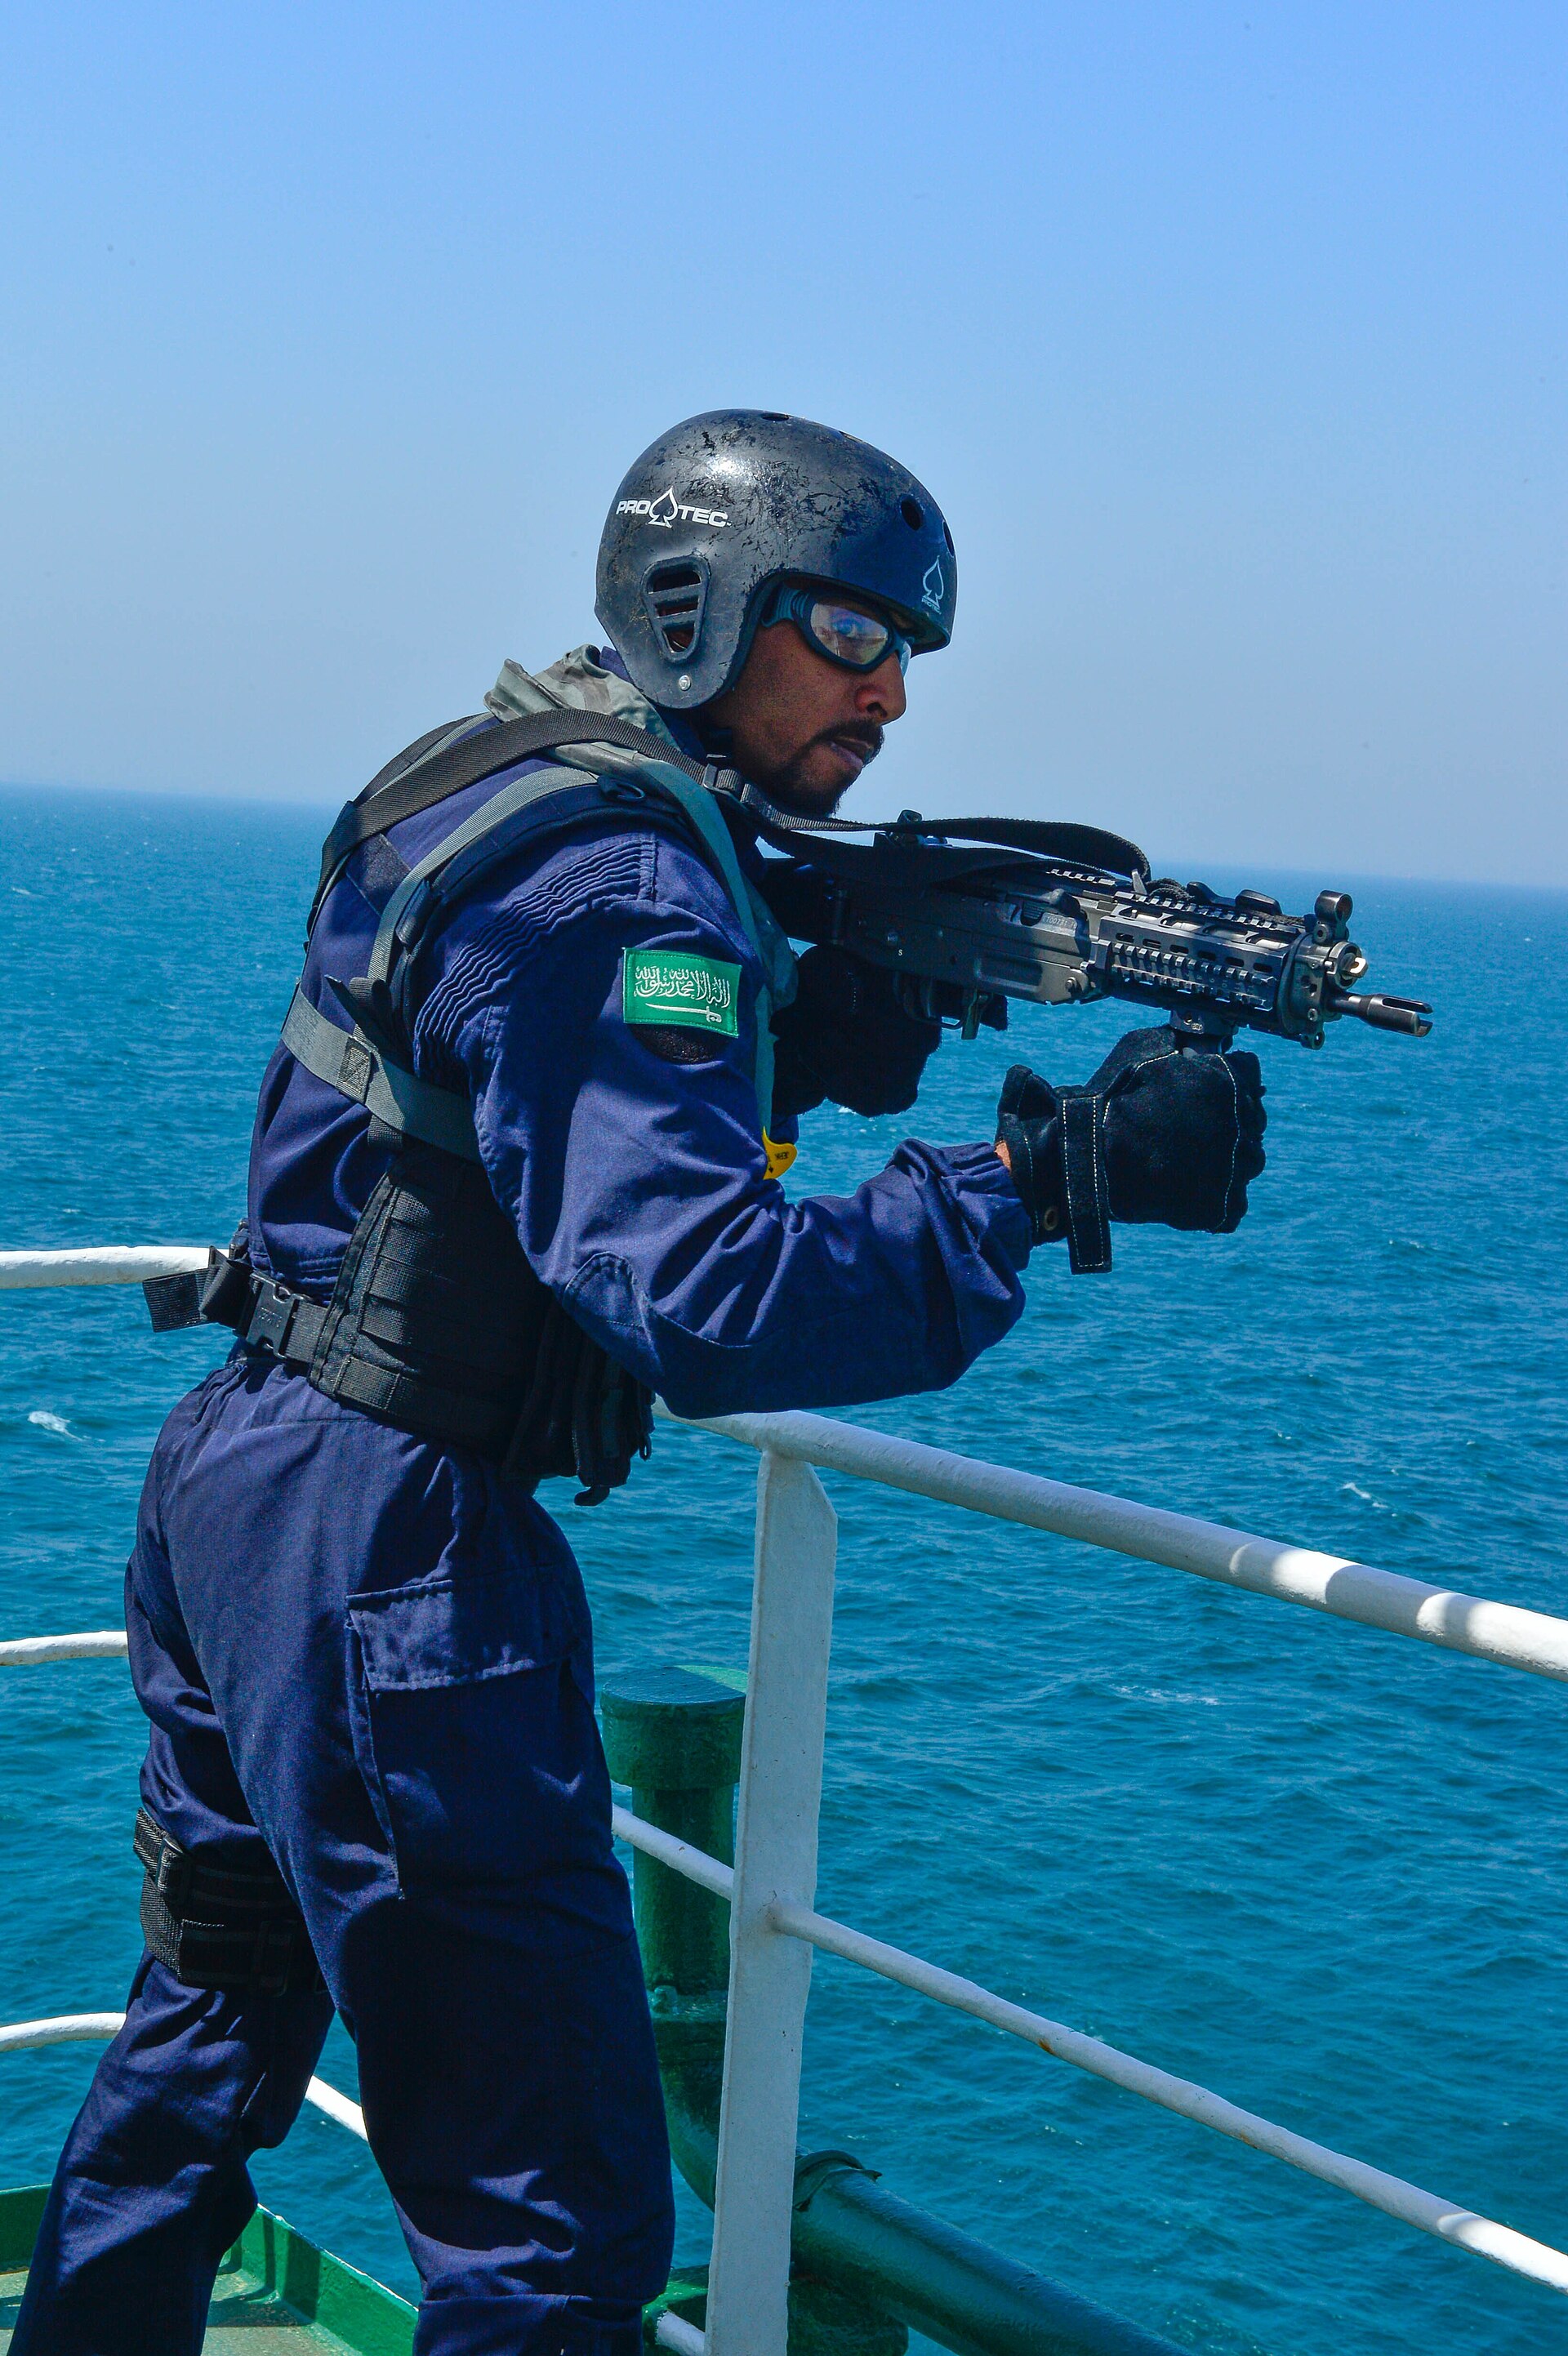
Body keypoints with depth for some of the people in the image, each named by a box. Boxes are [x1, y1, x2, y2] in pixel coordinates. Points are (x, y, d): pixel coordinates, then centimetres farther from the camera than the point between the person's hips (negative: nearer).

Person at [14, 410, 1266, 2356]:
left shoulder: (505, 788, 12)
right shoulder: (621, 882, -19)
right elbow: (703, 1299, -30)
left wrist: (866, 997, 2)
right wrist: (1052, 1171, -28)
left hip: (231, 1474, 11)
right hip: (380, 1544, -11)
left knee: (210, 2034, 28)